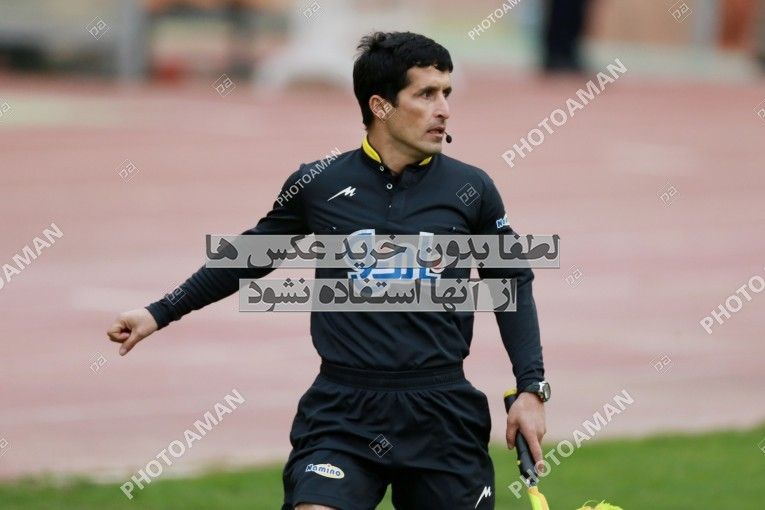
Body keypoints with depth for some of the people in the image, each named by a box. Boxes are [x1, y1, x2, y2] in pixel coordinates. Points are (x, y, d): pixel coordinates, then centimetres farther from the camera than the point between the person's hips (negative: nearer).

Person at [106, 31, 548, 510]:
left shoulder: (471, 189, 2)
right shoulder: (317, 184, 1)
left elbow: (513, 286, 13)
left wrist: (531, 389, 5)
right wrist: (161, 313, 17)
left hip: (442, 414, 1)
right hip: (343, 411, -1)